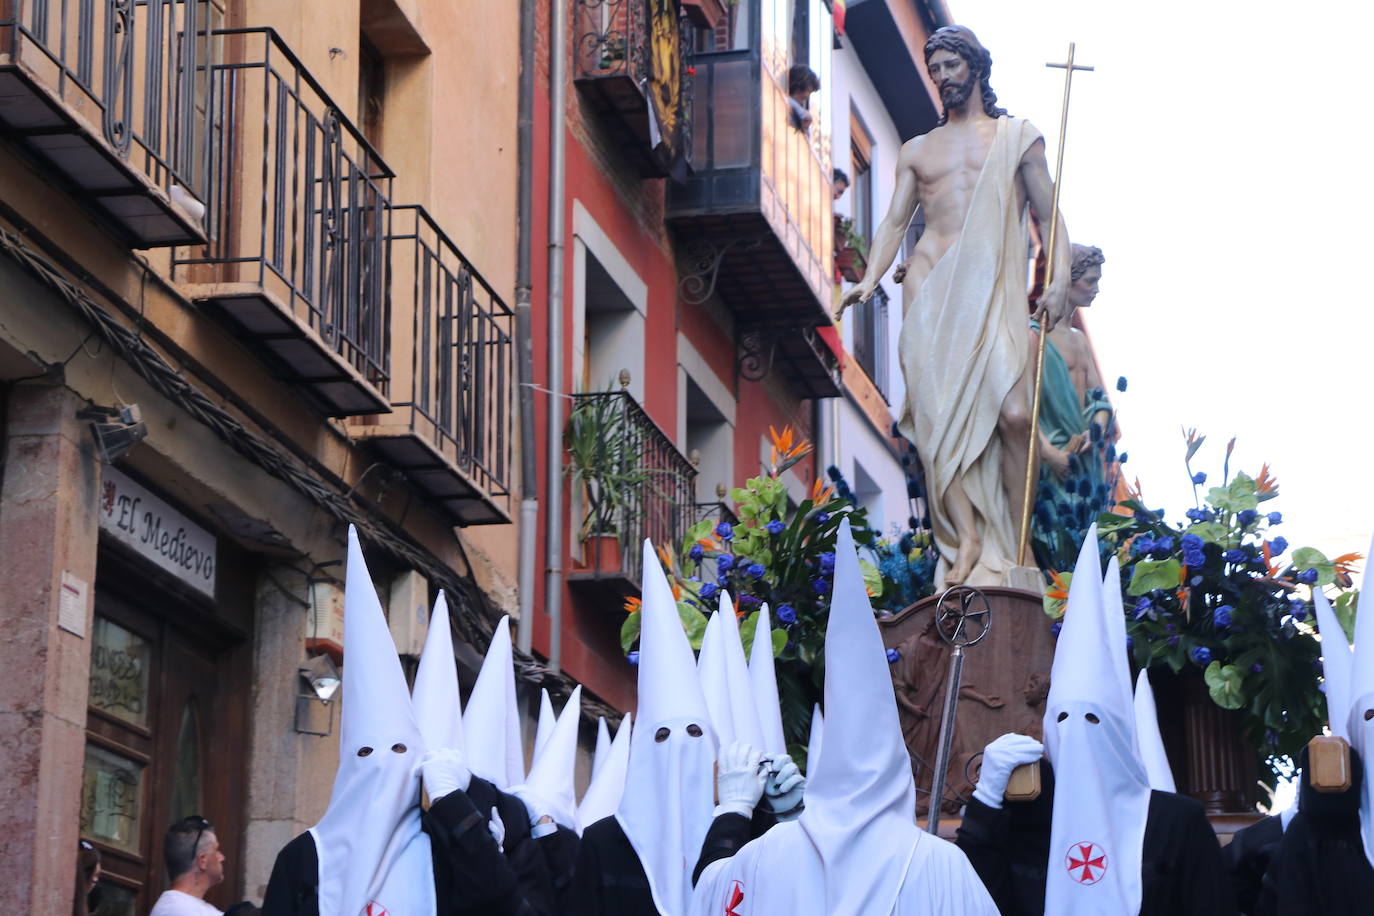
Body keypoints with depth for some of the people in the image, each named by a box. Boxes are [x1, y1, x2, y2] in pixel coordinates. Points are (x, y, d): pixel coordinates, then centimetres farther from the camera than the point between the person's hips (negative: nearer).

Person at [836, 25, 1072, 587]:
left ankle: (1017, 547, -10)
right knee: (939, 414, -12)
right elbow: (895, 221, 16)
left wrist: (1059, 278, -4)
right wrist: (870, 279, -1)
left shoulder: (1017, 137, 15)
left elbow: (1048, 217, 11)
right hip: (931, 286, 3)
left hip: (994, 287, -3)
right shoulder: (917, 151, 23)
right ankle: (966, 541, -13)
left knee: (1013, 413, -18)